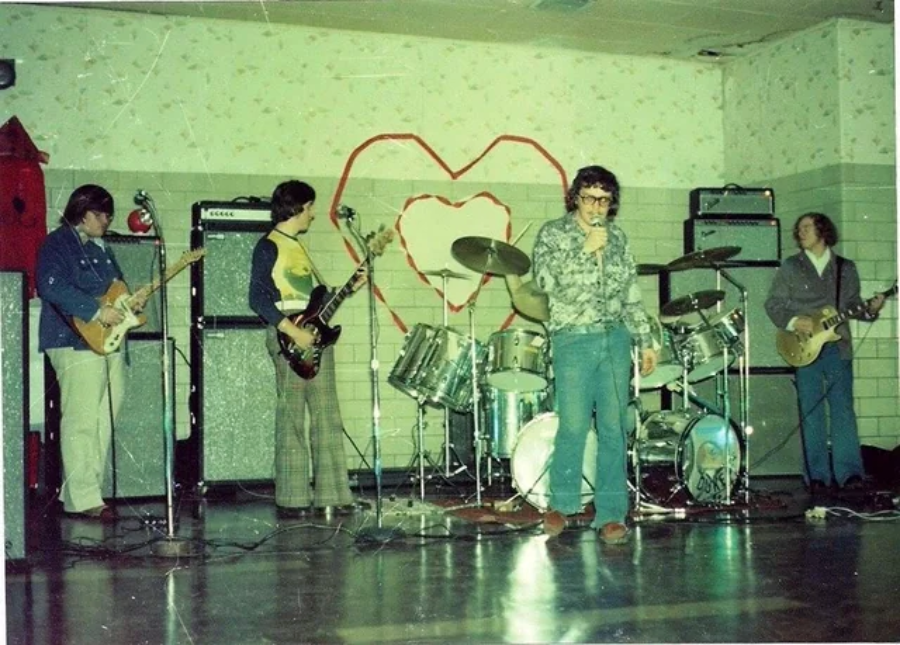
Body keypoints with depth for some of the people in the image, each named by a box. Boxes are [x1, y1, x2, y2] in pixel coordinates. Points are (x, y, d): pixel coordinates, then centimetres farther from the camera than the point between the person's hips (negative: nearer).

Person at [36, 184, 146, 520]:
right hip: (76, 343, -9)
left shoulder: (101, 247, 21)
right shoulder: (57, 244, -5)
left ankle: (89, 490, 16)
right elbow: (51, 287, -20)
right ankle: (82, 499, -10)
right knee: (80, 422, -11)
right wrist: (96, 312, -21)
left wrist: (131, 301, 8)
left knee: (103, 423, 9)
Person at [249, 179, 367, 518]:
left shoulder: (298, 246, 21)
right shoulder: (268, 246, -5)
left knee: (327, 418, 6)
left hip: (315, 336, 9)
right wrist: (292, 331, -19)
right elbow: (258, 298, -14)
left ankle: (330, 495, 10)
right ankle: (291, 500, -2)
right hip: (289, 338, -9)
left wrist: (348, 289, 14)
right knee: (291, 420, -6)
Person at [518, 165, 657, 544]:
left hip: (615, 338, 4)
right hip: (573, 341, -3)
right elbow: (545, 278, -13)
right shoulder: (553, 234, 2)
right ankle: (561, 504, 13)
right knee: (573, 426, -7)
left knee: (614, 428, 0)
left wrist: (645, 341, 12)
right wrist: (586, 250, -15)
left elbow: (632, 294, 16)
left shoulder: (617, 237, 13)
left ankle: (610, 513, 7)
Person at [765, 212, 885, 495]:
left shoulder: (846, 269, 13)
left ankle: (850, 472, -4)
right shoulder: (790, 268, 8)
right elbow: (773, 304, 5)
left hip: (838, 347, 1)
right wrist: (794, 321, -11)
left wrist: (869, 309, -6)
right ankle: (817, 476, 2)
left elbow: (854, 305, 15)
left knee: (843, 410, -4)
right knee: (811, 413, -1)